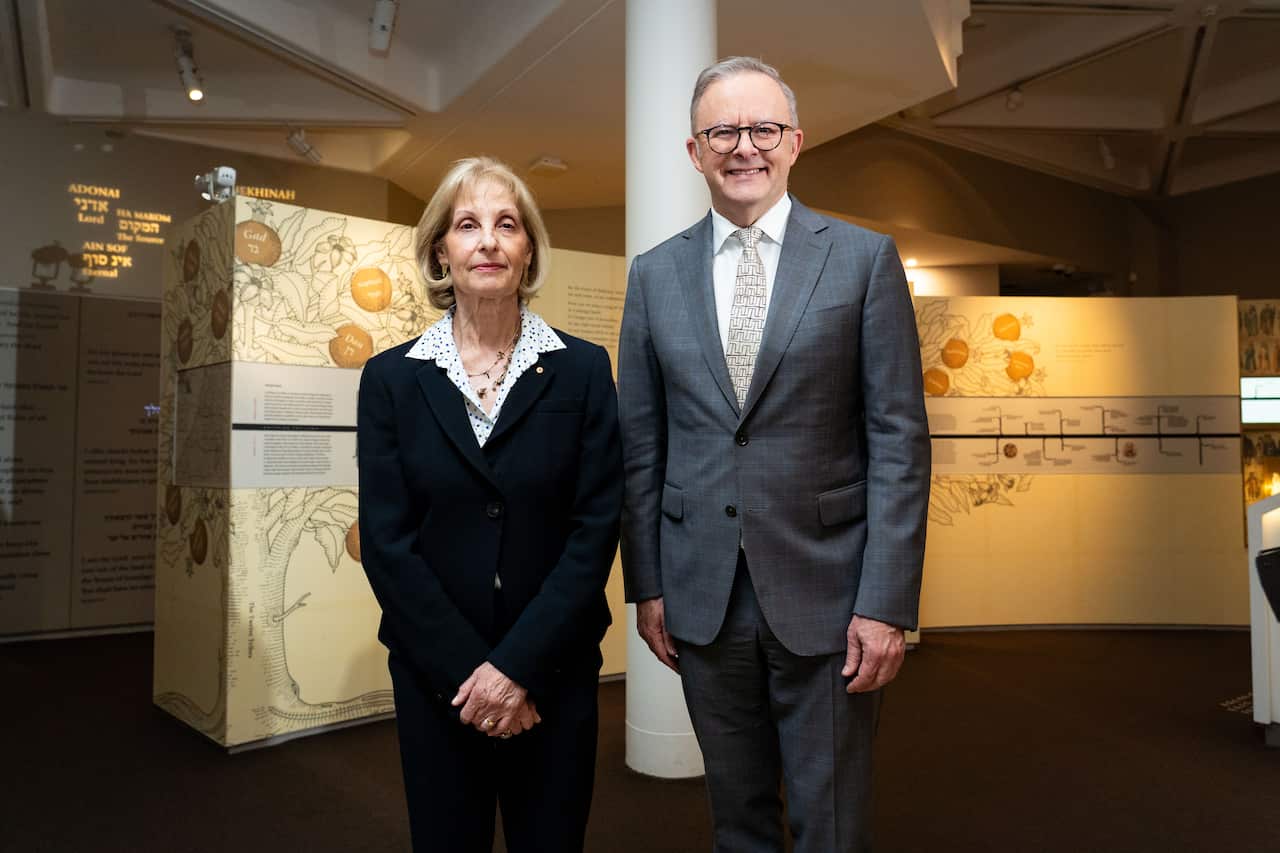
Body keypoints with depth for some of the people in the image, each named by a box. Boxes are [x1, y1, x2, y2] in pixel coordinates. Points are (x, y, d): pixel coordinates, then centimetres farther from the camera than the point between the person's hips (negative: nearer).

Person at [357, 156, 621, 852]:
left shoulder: (582, 369, -3)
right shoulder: (391, 378, -1)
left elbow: (596, 527, -7)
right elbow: (385, 541, -5)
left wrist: (518, 665, -13)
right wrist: (466, 671, -11)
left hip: (554, 672, 0)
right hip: (436, 676, 1)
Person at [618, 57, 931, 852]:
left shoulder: (864, 258, -2)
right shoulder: (655, 273, 5)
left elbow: (899, 438, -6)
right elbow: (641, 442, 7)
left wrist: (887, 603, -10)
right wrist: (646, 584, 5)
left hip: (825, 591, -2)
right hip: (701, 593, 3)